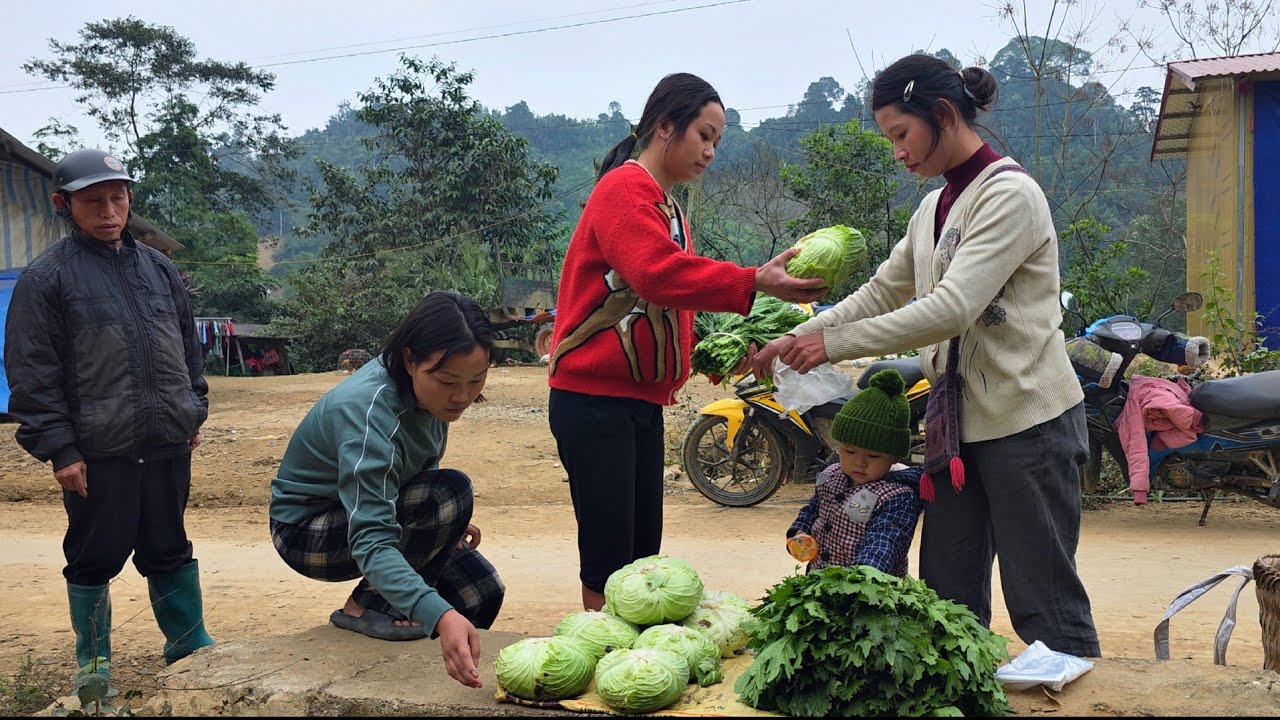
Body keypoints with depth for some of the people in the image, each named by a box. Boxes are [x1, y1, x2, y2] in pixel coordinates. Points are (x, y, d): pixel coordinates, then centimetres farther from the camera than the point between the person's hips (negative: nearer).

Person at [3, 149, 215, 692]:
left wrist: (194, 412, 16)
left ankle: (189, 644, 27)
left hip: (168, 444, 4)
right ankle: (92, 662, 24)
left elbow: (188, 346, 20)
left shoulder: (158, 268, 12)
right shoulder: (47, 277, -3)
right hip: (97, 453, -4)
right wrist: (58, 448, -10)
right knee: (96, 559, 7)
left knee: (169, 550, 14)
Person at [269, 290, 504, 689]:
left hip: (376, 509, 7)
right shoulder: (369, 413, -37)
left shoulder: (426, 390, -13)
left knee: (483, 598, -4)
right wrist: (441, 617, -58)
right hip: (307, 531, -7)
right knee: (453, 492, -31)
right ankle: (366, 607, -13)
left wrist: (448, 522, -3)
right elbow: (371, 542, -45)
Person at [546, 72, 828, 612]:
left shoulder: (667, 208, 20)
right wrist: (753, 283, -32)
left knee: (644, 550, 11)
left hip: (643, 401, 10)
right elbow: (658, 274, -27)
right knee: (608, 557, -6)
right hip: (594, 399, -10)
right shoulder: (624, 189, -11)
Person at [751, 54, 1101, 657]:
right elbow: (880, 294, 18)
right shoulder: (933, 210, 14)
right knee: (947, 599, 12)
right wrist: (795, 338, 7)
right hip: (957, 420, 9)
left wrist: (833, 344, -20)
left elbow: (952, 309, -23)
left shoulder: (1009, 194, -13)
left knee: (1043, 607, -1)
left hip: (1026, 420, -8)